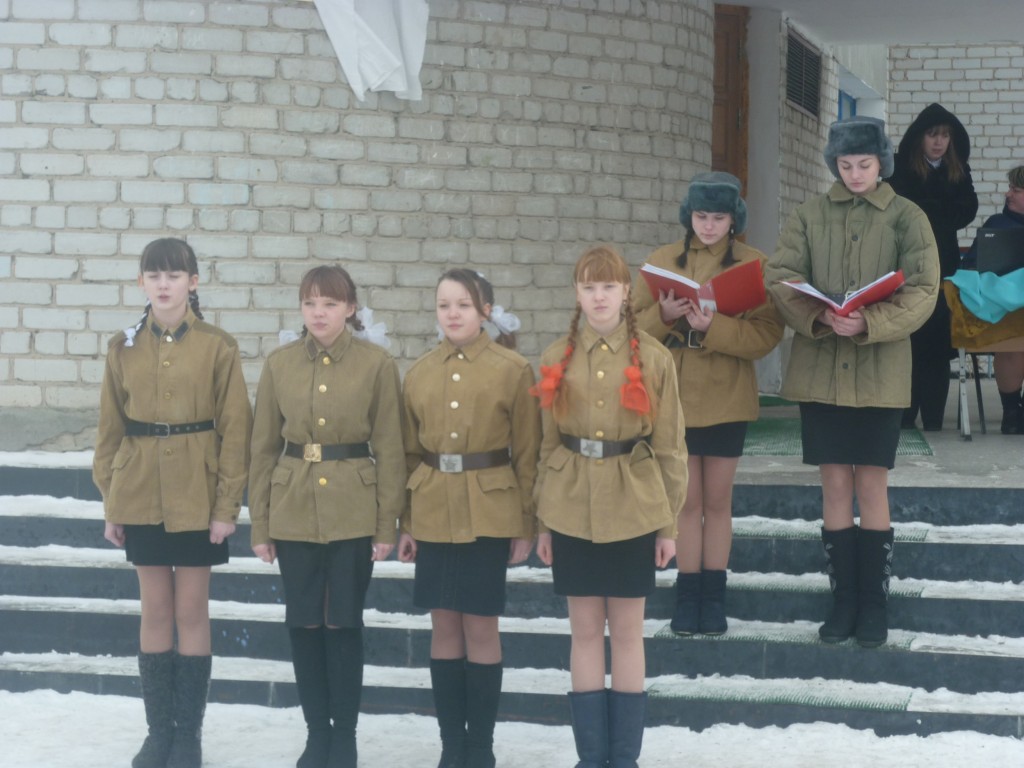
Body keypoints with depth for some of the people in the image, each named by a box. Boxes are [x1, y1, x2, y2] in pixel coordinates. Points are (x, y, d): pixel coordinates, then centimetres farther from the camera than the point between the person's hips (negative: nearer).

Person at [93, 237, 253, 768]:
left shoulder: (218, 347, -6)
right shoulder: (123, 348, 2)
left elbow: (235, 429, -6)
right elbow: (110, 428, 6)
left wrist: (227, 505, -9)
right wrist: (110, 503, 3)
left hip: (197, 497, -2)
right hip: (141, 496, 2)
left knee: (191, 613, 4)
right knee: (156, 613, 9)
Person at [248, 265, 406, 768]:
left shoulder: (377, 364, -5)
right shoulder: (279, 364, 2)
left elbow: (390, 449, -3)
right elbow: (263, 447, 5)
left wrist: (387, 524, -6)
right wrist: (259, 524, 3)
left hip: (354, 512, -2)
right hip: (293, 512, 2)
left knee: (344, 623, 3)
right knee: (303, 622, 7)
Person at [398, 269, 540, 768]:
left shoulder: (513, 369, -4)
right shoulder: (419, 373, 6)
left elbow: (527, 452, -3)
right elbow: (410, 453, 9)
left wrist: (526, 524, -5)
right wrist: (405, 524, 6)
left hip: (489, 514, -3)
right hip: (433, 514, 3)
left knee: (480, 628, 1)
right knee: (444, 628, 7)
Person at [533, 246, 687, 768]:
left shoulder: (653, 358, -2)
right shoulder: (556, 359, 3)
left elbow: (670, 446, 1)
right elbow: (546, 444, 7)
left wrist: (669, 523, 0)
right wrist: (542, 522, 5)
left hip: (632, 510, -1)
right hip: (572, 510, 1)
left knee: (627, 632, 5)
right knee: (585, 632, 7)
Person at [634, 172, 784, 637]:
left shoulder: (754, 265, -2)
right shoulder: (662, 261, 4)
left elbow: (767, 333, -11)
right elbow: (634, 323, 3)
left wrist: (712, 327, -24)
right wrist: (664, 315, -18)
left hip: (727, 400, -1)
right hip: (673, 396, 1)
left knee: (717, 501, 7)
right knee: (687, 501, 6)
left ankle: (713, 597, 14)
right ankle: (687, 597, 13)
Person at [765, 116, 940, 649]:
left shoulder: (907, 218, 0)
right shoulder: (810, 215, 6)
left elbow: (922, 291, -9)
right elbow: (779, 278, -4)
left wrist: (869, 323, -24)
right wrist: (819, 316, -22)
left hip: (880, 371, -2)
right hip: (820, 369, 2)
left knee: (871, 487, 3)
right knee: (835, 486, 6)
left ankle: (874, 604, 13)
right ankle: (844, 600, 16)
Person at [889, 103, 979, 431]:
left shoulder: (959, 170, 11)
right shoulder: (901, 167, -1)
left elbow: (967, 211, 4)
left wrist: (927, 211, -6)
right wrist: (942, 213, -4)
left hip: (944, 262, 3)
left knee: (939, 337, 1)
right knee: (909, 338, -7)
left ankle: (933, 417, 4)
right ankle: (904, 414, -3)